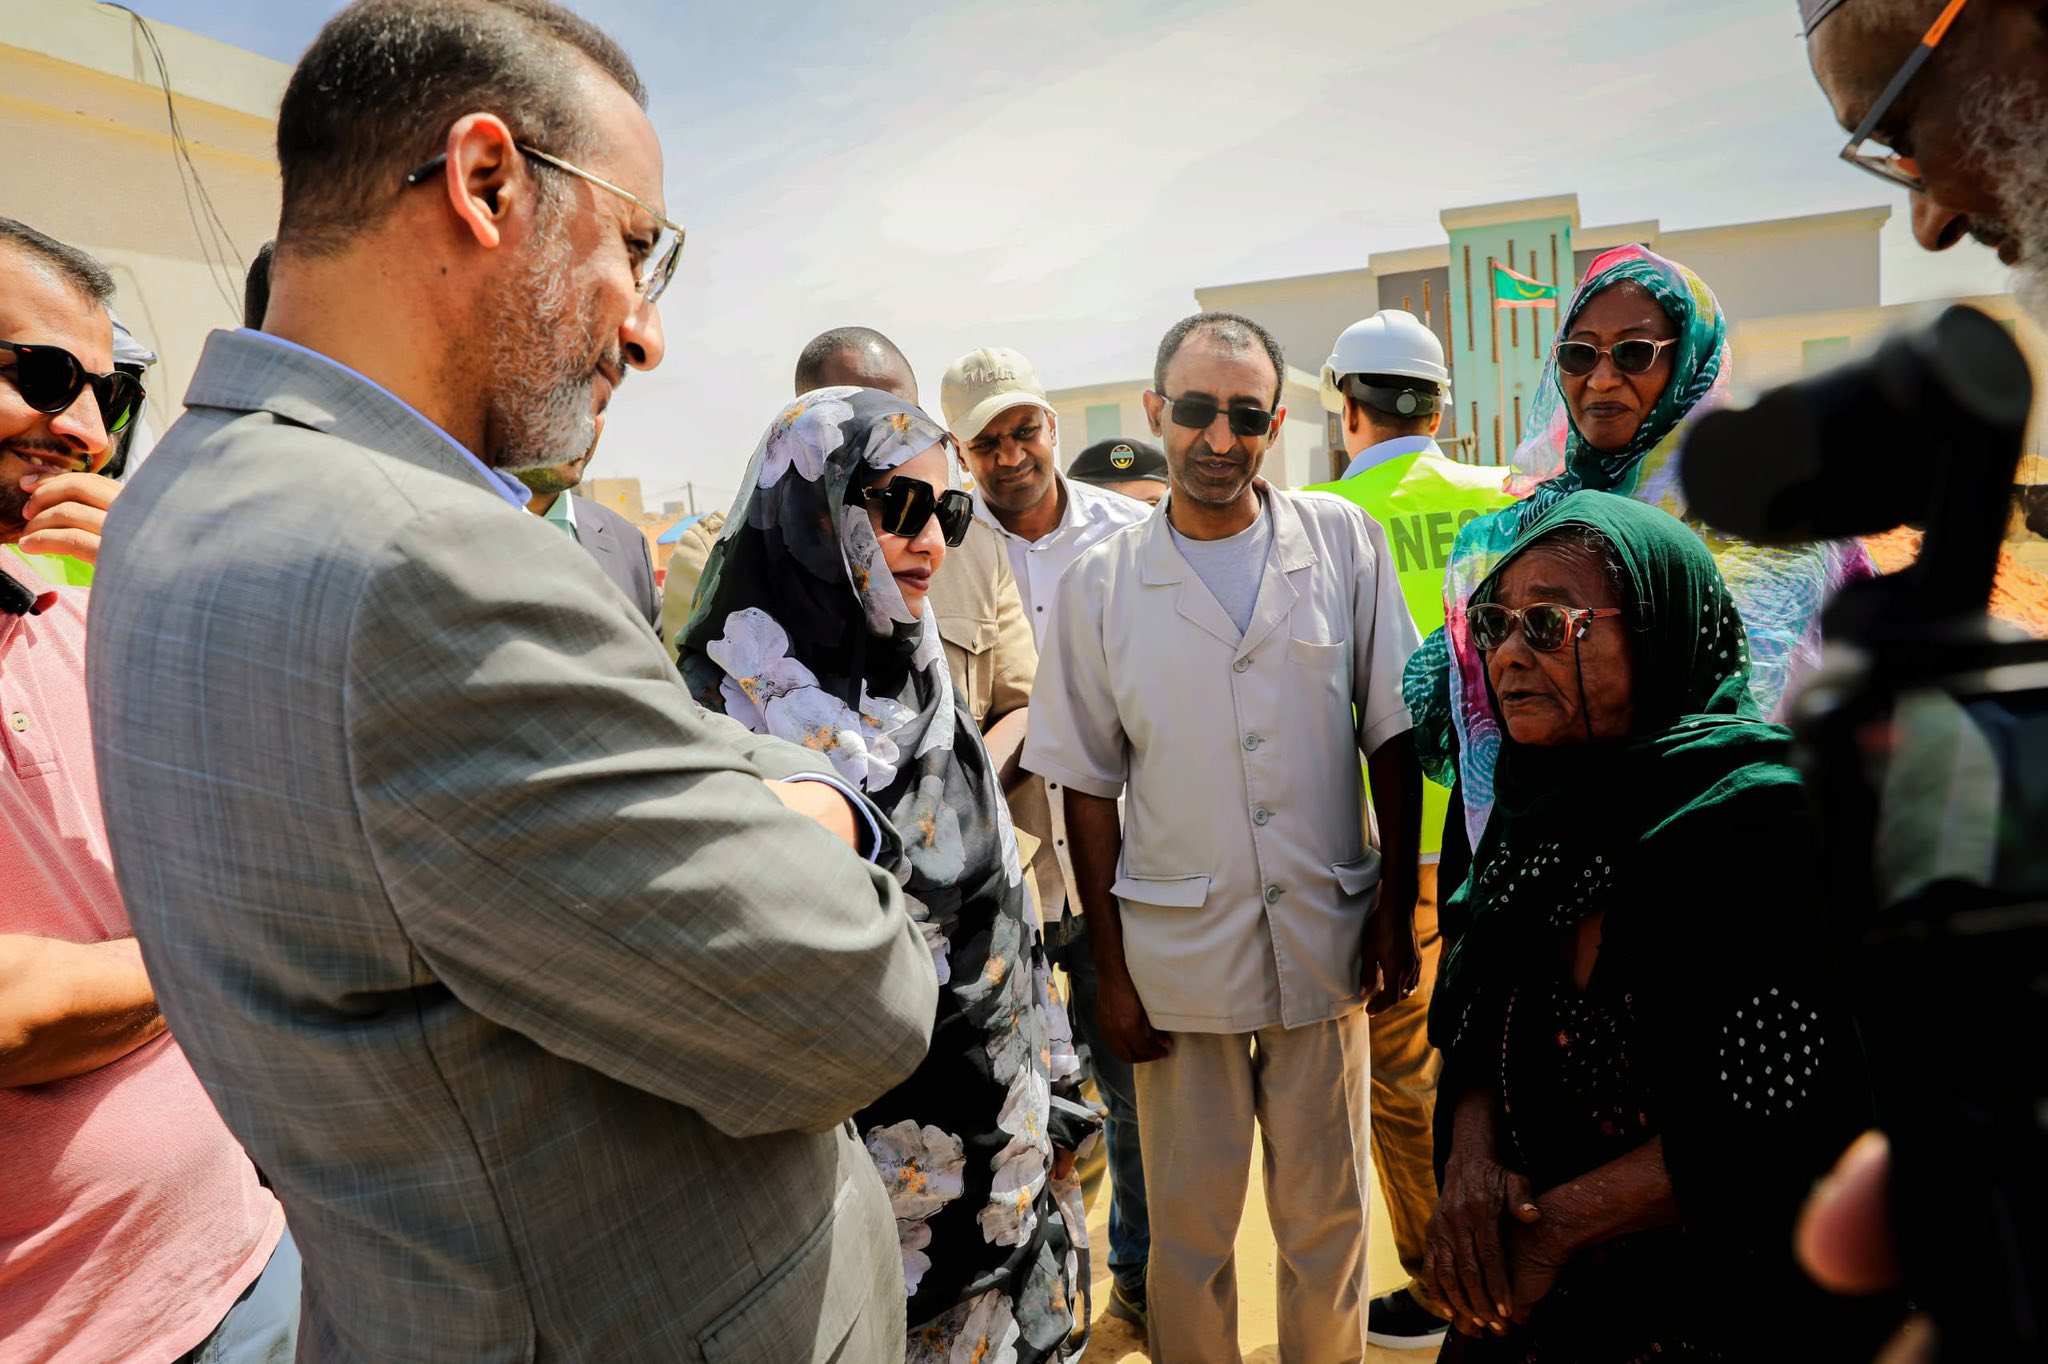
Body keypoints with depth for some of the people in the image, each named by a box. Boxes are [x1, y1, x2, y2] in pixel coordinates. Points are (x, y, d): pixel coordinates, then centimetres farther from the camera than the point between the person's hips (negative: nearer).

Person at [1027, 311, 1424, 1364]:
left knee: (1326, 1215, 17)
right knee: (1189, 1223, 14)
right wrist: (1110, 968, -1)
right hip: (1179, 950, 0)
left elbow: (1391, 735, 3)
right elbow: (1088, 785, 0)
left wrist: (1395, 911, -1)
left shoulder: (1344, 542, -2)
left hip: (1326, 940, 1)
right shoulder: (1101, 583, -3)